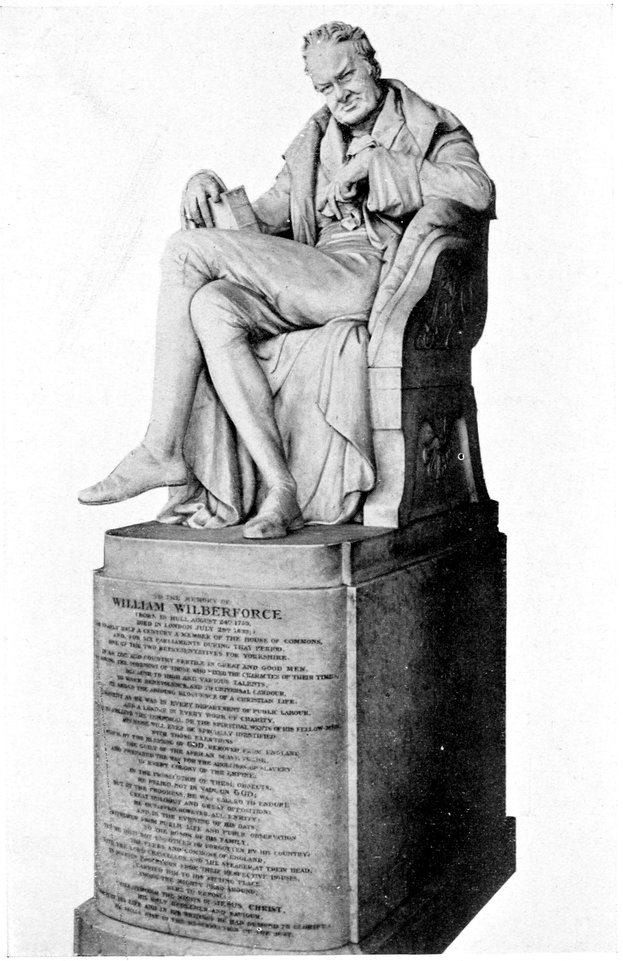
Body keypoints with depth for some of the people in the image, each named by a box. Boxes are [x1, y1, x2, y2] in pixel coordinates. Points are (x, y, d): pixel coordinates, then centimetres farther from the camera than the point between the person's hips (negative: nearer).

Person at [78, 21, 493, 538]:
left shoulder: (428, 128, 13)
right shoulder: (314, 143, 30)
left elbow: (478, 190, -8)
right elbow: (263, 220, 28)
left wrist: (374, 162, -8)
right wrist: (207, 185, 8)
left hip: (369, 277, -6)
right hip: (313, 279, 7)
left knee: (186, 250, -18)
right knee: (213, 305, -27)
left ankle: (161, 451, -15)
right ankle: (281, 492, -31)